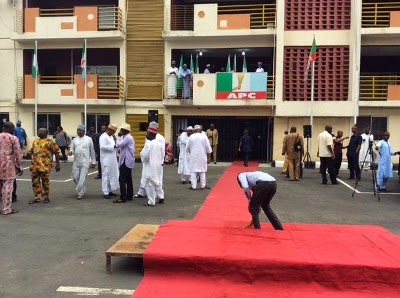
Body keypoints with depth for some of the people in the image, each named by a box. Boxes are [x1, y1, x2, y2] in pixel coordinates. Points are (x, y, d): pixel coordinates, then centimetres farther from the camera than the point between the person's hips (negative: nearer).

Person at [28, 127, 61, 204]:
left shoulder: (49, 141, -5)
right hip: (35, 165, 7)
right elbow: (32, 151, 25)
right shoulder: (35, 141, 16)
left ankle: (46, 197, 16)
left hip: (45, 165, -7)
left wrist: (57, 164, -8)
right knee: (35, 181, 7)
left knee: (45, 181, 3)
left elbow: (56, 152, -5)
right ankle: (37, 198, 16)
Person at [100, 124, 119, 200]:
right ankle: (105, 193, 1)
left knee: (112, 175, 11)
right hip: (106, 160, -9)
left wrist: (117, 148, 6)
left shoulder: (111, 136, 16)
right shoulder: (103, 137, -11)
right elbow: (102, 147, -23)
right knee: (106, 175, -4)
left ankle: (109, 191, 20)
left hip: (112, 159, 9)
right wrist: (113, 146, -22)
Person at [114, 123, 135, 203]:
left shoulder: (127, 137, -16)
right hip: (128, 161, 11)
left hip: (126, 161, -11)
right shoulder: (129, 137, 17)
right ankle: (129, 196, 18)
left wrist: (119, 136, -7)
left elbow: (118, 145, -18)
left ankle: (123, 198, -8)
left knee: (122, 179, -9)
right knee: (128, 179, 13)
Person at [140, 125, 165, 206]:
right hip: (157, 165, 7)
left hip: (150, 166, -7)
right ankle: (161, 197, 26)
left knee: (150, 184, 0)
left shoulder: (148, 143, -17)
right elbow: (162, 154, 10)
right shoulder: (159, 143, 4)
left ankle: (151, 202, 4)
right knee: (157, 182, 20)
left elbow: (145, 155, -19)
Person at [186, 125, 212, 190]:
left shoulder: (191, 137, -4)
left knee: (193, 171, 4)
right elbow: (208, 147, -3)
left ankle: (193, 186, 3)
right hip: (202, 156, 0)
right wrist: (209, 151, 19)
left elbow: (187, 148, 4)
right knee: (202, 171, 9)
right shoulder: (204, 136, -7)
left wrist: (189, 153, 24)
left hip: (193, 157, 0)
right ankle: (203, 185, 12)